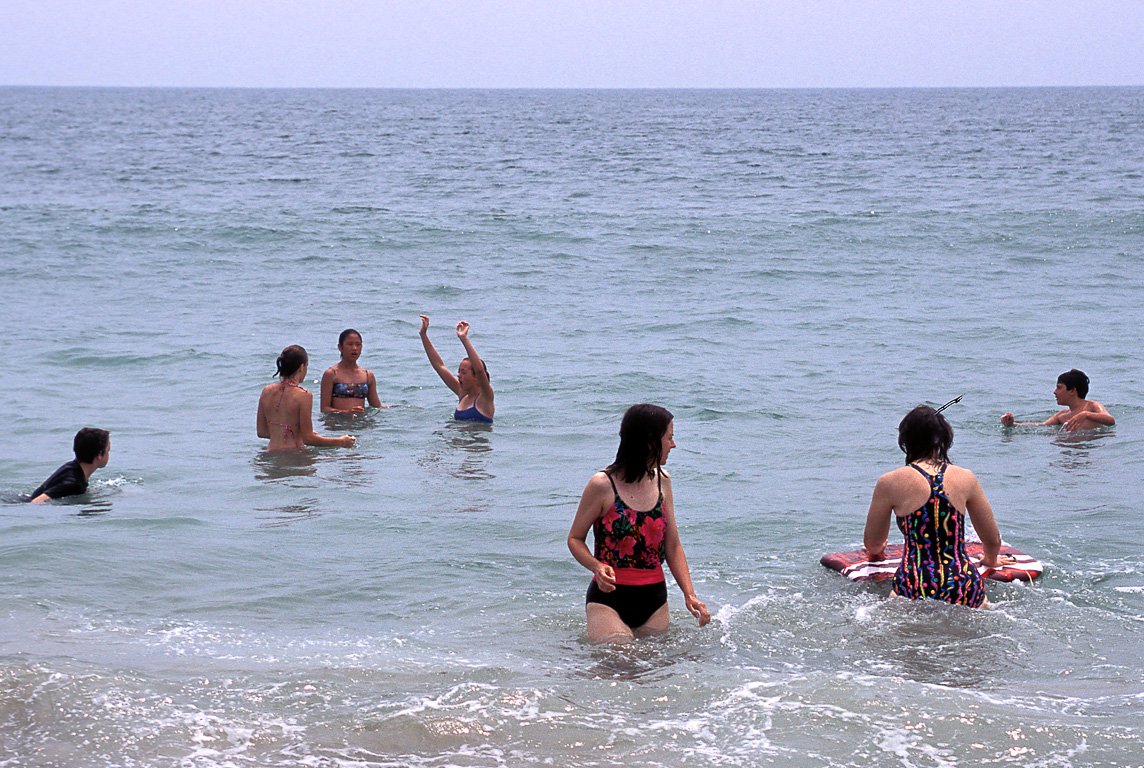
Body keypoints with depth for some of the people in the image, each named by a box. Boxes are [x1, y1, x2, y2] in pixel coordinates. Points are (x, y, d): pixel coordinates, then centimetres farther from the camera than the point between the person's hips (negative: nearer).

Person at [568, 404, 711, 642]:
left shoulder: (662, 482, 9)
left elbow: (673, 546, 12)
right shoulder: (603, 485, -9)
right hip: (609, 598, -6)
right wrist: (597, 567, -20)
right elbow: (575, 538, 0)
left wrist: (689, 594, 0)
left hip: (654, 600, 6)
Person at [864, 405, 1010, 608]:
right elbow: (993, 541, 21)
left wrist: (876, 552, 43)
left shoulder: (890, 483, 4)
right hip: (965, 586, 2)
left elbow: (872, 543, 18)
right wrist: (991, 560, 44)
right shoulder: (966, 479, 10)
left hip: (915, 590, -2)